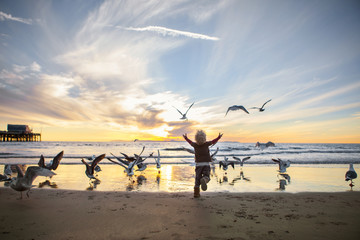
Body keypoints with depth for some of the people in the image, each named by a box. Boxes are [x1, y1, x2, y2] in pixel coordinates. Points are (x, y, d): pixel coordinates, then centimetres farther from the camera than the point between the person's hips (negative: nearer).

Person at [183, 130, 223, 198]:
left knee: (197, 178, 10)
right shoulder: (206, 144, -1)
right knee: (206, 176, 0)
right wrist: (219, 137, 32)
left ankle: (196, 193, 12)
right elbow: (213, 141, 15)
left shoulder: (195, 145, 2)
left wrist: (186, 138, 41)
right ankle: (204, 180, -36)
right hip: (206, 164, -2)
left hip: (198, 164, 2)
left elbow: (190, 142, 22)